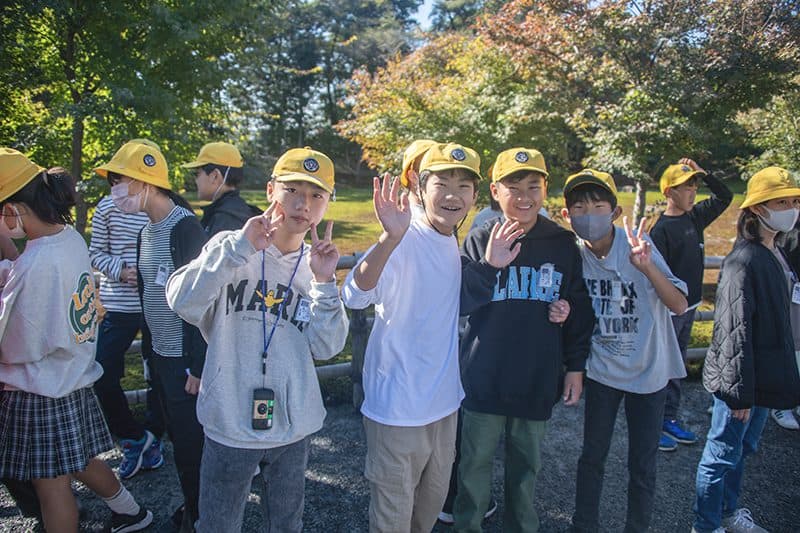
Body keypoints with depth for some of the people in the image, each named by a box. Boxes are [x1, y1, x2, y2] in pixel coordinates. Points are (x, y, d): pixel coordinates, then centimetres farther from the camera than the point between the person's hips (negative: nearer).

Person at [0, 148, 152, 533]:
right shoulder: (72, 238, -2)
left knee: (51, 482, 10)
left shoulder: (36, 265, -27)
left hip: (39, 391, -8)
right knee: (79, 462, 26)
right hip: (74, 378, 8)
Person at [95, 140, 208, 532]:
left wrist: (198, 365, -20)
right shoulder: (146, 231, 9)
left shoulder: (184, 227, -18)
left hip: (184, 359, -8)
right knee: (178, 435, 19)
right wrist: (148, 349, 17)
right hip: (159, 355, 9)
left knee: (190, 441, 3)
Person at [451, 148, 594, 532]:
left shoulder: (563, 244, -1)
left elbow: (579, 309, 6)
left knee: (526, 465, 18)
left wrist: (576, 366, 6)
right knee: (476, 461, 13)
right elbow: (460, 302, -13)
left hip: (538, 378, 1)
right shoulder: (480, 240, -5)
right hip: (485, 376, -1)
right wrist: (490, 264, -27)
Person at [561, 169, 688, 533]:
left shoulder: (636, 244, -18)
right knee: (593, 455, 12)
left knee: (643, 464, 9)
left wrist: (647, 267, -37)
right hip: (602, 369, 2)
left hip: (648, 370, -2)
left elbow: (679, 305, -21)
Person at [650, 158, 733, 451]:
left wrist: (703, 173, 6)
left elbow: (725, 197, 19)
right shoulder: (661, 229, -16)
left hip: (689, 306, 8)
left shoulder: (695, 217, 8)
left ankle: (669, 418, 27)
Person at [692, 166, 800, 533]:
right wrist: (739, 390, -20)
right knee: (723, 455, 5)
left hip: (763, 377, 9)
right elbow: (734, 330, -22)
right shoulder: (744, 260, -20)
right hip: (740, 379, -9)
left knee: (744, 448, 23)